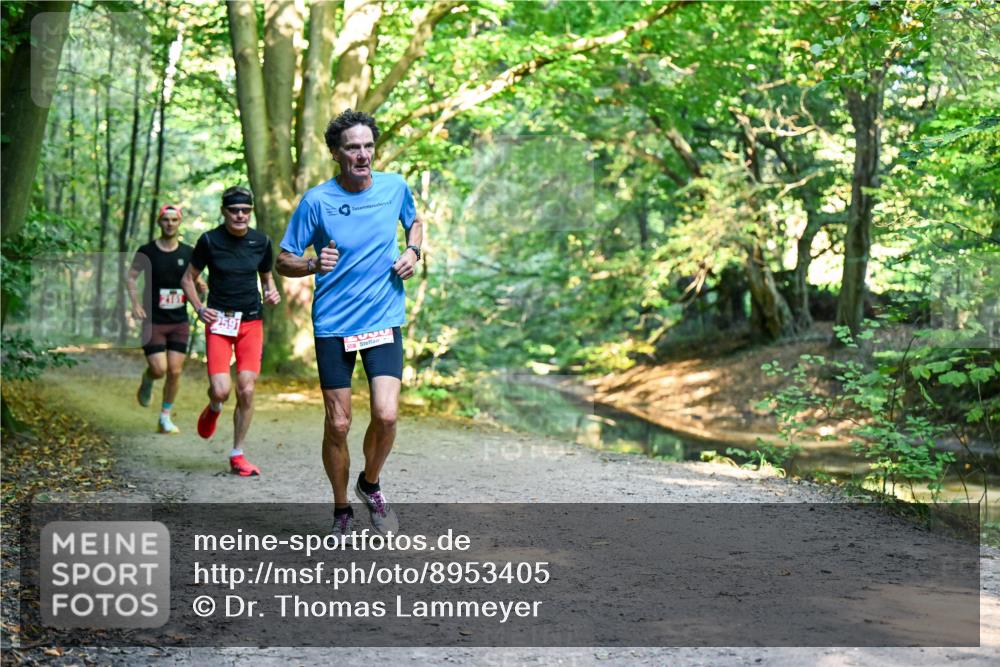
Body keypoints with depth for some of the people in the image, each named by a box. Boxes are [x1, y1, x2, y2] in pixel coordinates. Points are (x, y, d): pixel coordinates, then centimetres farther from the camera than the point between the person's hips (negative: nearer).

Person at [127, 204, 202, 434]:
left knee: (175, 371, -1)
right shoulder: (147, 251, -4)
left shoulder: (188, 253, 3)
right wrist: (135, 304, -11)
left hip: (179, 321, 3)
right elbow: (131, 276, 3)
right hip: (153, 321, -2)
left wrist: (200, 286, -10)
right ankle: (147, 381, 26)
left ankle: (165, 418, 13)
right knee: (159, 369, -12)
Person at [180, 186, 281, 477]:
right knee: (221, 390, -16)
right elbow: (188, 279, 7)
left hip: (251, 322, 2)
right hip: (219, 321, -2)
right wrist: (199, 308, -9)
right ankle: (213, 408, 24)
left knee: (246, 391, -6)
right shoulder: (209, 240, -3)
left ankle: (237, 455, 9)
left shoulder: (261, 242, 3)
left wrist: (272, 293, -4)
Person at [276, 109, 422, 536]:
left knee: (386, 415, -13)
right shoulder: (316, 201, -6)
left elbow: (414, 222, 24)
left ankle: (370, 485, 17)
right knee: (337, 425, 2)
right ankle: (342, 509, 23)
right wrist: (313, 265, -21)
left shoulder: (395, 187, 2)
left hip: (384, 322, 1)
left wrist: (412, 251, 3)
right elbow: (283, 262, 0)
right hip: (333, 326, -1)